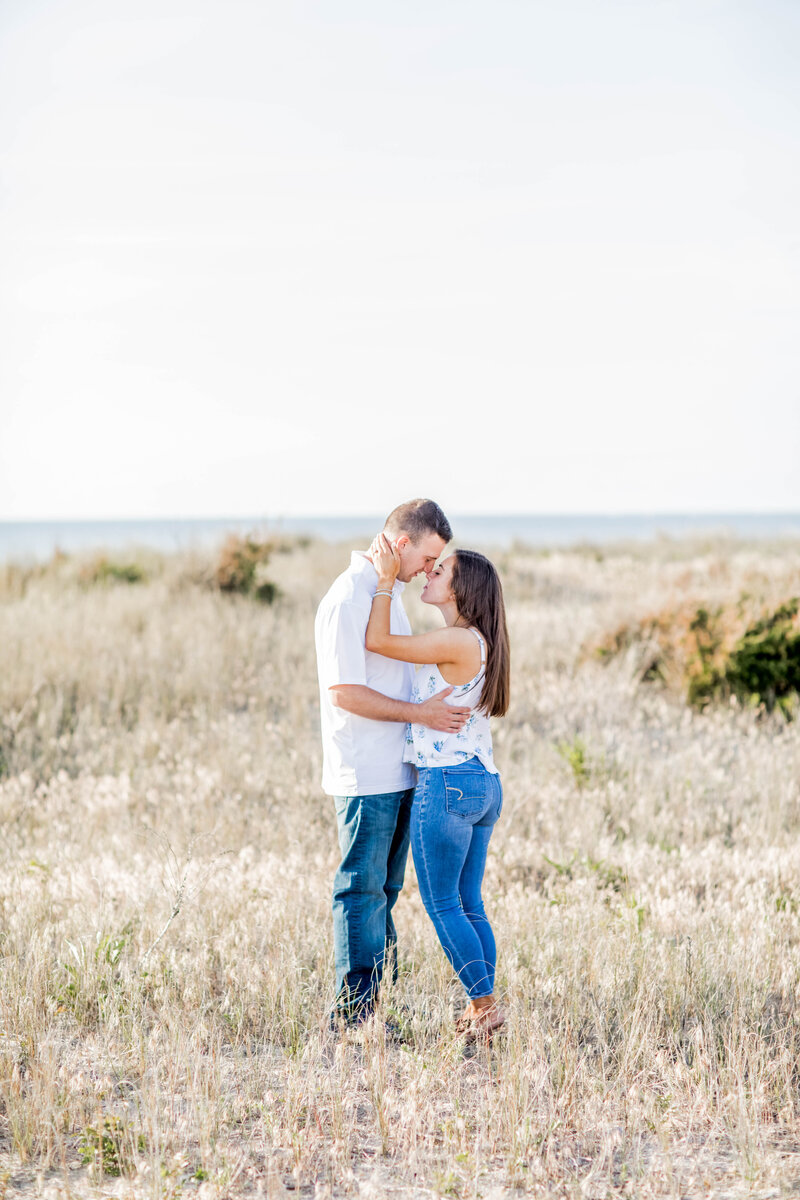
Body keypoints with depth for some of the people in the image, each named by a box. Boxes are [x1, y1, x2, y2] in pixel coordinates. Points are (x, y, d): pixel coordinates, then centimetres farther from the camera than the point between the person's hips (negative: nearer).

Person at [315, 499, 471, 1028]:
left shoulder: (389, 592, 16)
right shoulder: (349, 598, -15)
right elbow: (344, 691, -20)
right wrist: (421, 713, -18)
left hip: (397, 773, 9)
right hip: (366, 774, -9)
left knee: (384, 891, 12)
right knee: (363, 891, -5)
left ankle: (375, 1004, 17)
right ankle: (352, 1013, -1)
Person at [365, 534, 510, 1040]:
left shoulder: (459, 642, -16)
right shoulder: (478, 644, 13)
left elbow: (378, 642, -14)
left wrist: (387, 579, -10)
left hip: (447, 783, -9)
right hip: (485, 784, 9)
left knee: (442, 904, -1)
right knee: (468, 903, 12)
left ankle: (485, 1002, -1)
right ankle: (482, 1008, 13)